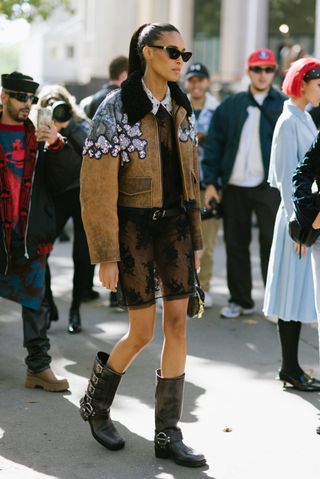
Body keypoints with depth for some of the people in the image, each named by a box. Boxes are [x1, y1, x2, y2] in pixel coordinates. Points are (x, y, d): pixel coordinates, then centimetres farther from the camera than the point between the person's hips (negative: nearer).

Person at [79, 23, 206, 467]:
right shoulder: (115, 110, -14)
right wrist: (107, 257, -16)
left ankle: (168, 435, 10)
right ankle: (95, 402, 28)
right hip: (133, 226, -5)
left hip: (174, 222, 6)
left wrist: (195, 239, 13)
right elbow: (97, 191, -15)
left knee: (178, 324, 1)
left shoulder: (180, 109, 5)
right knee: (142, 332, -1)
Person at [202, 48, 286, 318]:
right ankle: (240, 300, 20)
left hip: (269, 186, -3)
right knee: (236, 245, 9)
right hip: (234, 186, 3)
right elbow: (213, 145, 7)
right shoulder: (230, 106, 8)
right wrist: (211, 182, 1)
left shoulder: (285, 106, 2)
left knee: (271, 244, -2)